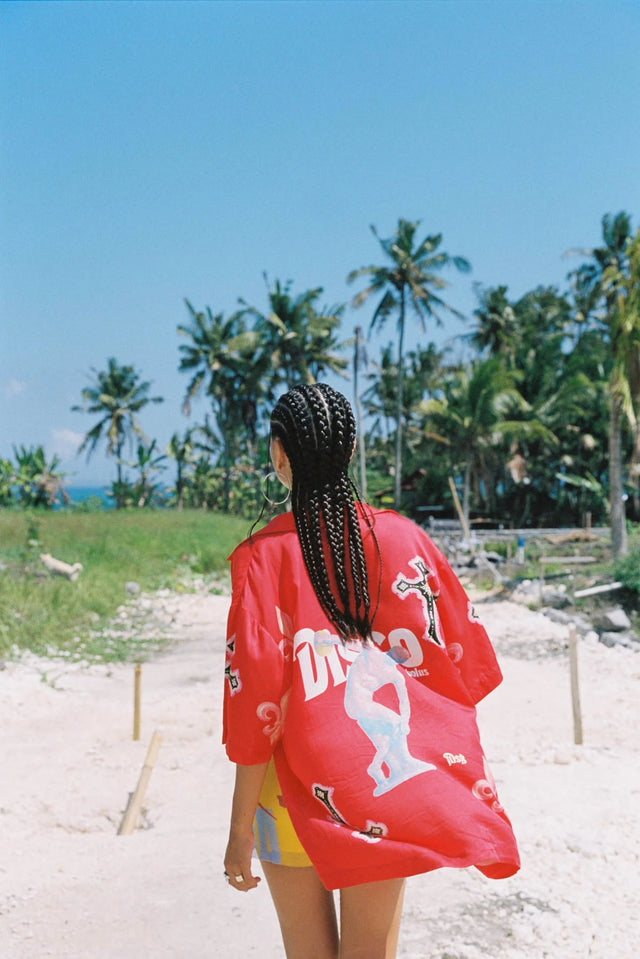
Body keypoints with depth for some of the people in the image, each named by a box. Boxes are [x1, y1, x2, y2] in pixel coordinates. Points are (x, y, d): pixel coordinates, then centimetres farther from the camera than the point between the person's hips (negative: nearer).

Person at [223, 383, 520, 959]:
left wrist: (242, 827, -6)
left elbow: (256, 702, -14)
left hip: (297, 799, -2)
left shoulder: (262, 558, -13)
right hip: (387, 793, 2)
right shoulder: (402, 538, -5)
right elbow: (462, 667, -1)